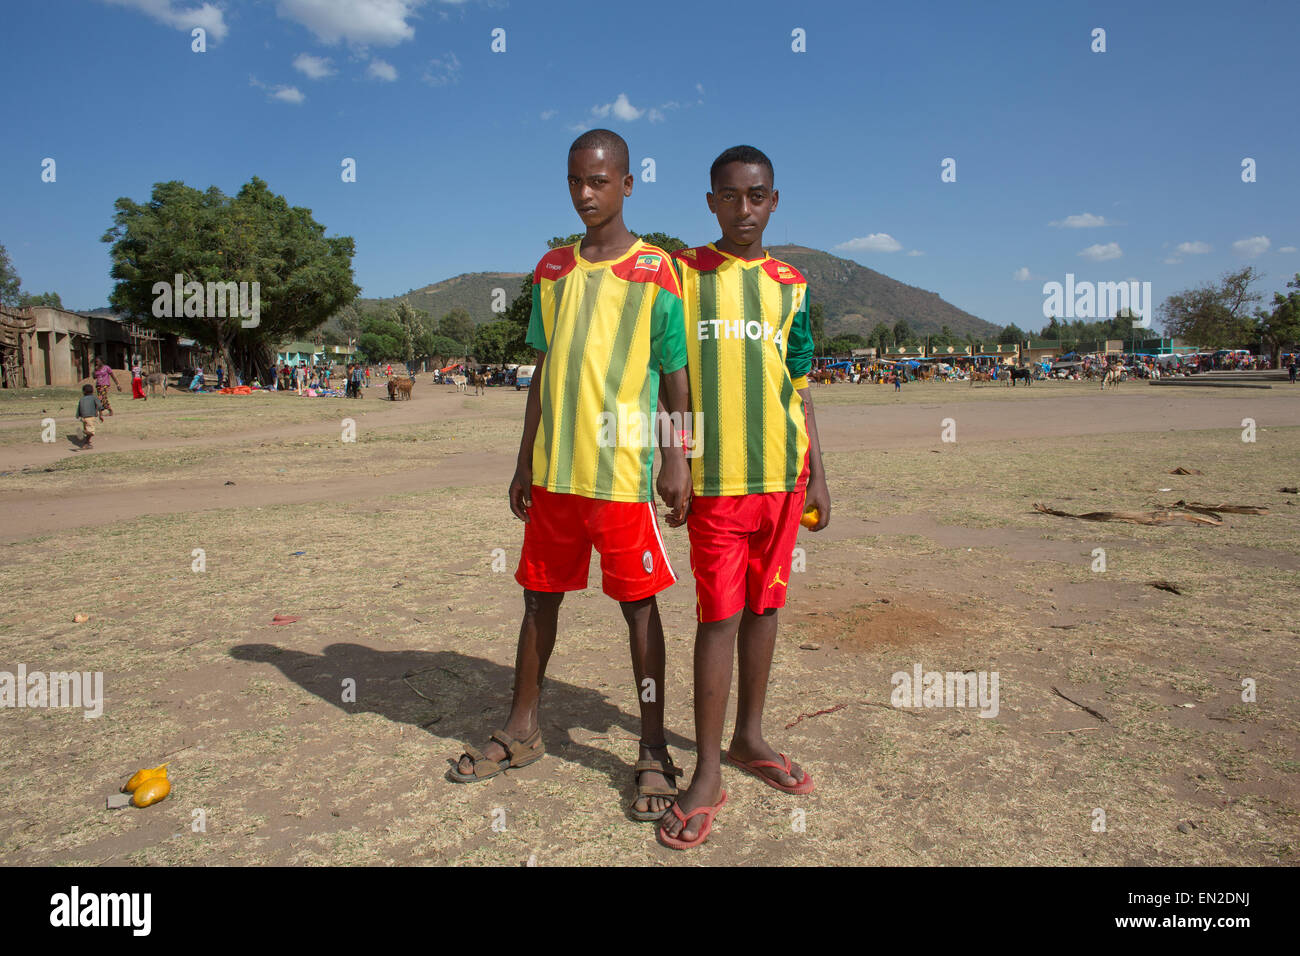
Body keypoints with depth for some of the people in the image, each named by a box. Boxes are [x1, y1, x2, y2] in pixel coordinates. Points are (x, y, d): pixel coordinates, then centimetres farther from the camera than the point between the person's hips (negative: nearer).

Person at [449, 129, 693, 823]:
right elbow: (543, 370, 14)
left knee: (638, 603, 3)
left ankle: (653, 753, 16)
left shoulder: (657, 272, -2)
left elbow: (676, 375, -2)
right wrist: (525, 462, 13)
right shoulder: (551, 269, 12)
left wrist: (677, 461, -9)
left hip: (622, 469, -5)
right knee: (540, 595, 13)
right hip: (553, 469, 5)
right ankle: (521, 733, 30)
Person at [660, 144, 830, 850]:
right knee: (720, 615, -4)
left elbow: (799, 388, 13)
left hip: (782, 472, 4)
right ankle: (707, 773, 7)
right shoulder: (683, 273, 3)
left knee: (764, 605, 11)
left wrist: (817, 475, 9)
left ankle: (749, 738, 27)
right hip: (715, 475, -3)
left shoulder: (790, 285, 12)